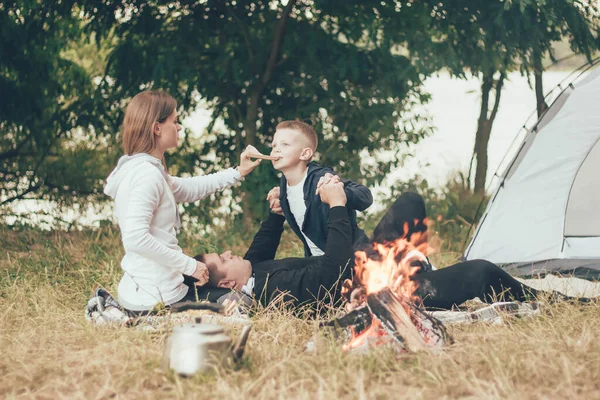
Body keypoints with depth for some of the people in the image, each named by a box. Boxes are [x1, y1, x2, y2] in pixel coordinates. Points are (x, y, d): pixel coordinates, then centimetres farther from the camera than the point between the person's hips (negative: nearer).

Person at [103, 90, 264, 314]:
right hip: (156, 298, -9)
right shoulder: (146, 175, -19)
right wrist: (190, 265, -20)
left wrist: (238, 173, 22)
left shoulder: (147, 169, 11)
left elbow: (187, 189, 26)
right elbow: (136, 238, -28)